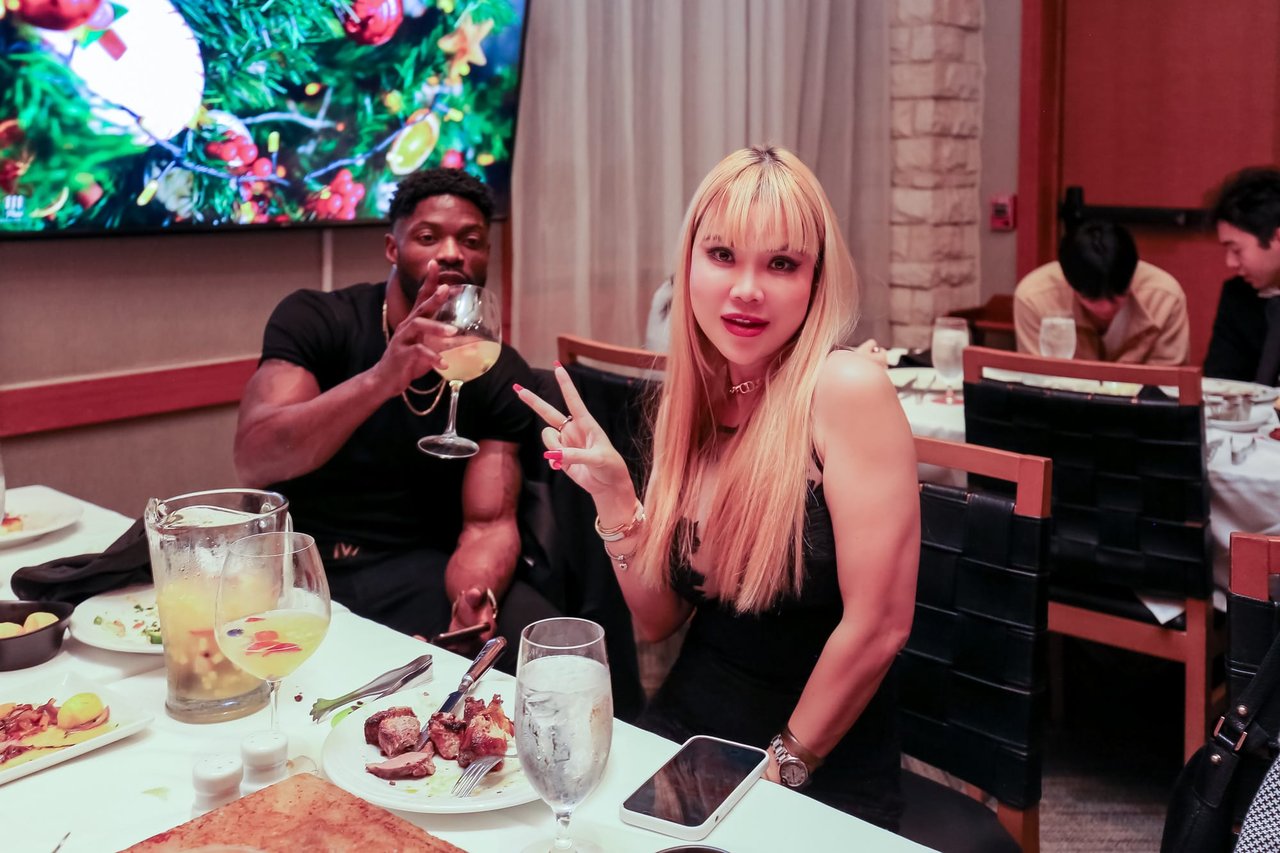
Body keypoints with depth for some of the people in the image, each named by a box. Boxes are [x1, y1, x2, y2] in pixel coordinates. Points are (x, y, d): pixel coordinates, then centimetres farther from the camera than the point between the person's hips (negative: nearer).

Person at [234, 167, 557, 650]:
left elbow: (487, 524, -9)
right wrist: (382, 378, -40)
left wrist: (473, 598, -34)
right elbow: (252, 461, -24)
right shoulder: (315, 320, -8)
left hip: (416, 570, 1)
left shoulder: (501, 373, -1)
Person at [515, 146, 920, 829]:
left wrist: (782, 766, -8)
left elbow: (879, 624, -17)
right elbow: (657, 621, 3)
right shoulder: (693, 400, 1)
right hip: (681, 734, 5)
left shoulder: (845, 389, -18)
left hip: (819, 775, -5)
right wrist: (613, 495, -11)